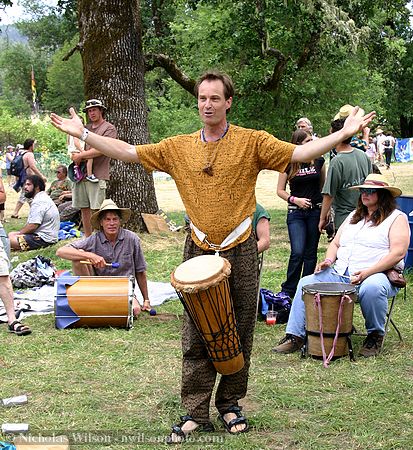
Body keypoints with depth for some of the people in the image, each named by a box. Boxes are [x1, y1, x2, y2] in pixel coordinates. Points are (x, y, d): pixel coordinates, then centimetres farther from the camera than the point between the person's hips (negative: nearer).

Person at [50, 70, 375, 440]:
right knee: (196, 338, 3)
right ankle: (196, 413, 11)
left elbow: (300, 153, -11)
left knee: (239, 335, 8)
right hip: (199, 252, 2)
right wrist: (82, 133, 3)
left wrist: (344, 133, -22)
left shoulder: (251, 142, -3)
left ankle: (230, 405, 24)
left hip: (240, 252, -1)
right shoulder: (179, 147, 5)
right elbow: (126, 152, 7)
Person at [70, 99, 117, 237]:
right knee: (84, 209, 9)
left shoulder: (109, 128, 0)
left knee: (97, 210, -8)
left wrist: (80, 155, -9)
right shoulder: (85, 128, 19)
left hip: (97, 175, -6)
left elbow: (101, 149, -11)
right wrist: (74, 155, -3)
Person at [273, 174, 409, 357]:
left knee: (371, 288, -40)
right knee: (306, 283, -12)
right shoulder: (354, 216, 23)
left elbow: (398, 253, -11)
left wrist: (367, 272, -21)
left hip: (378, 274, -6)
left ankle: (375, 335, -14)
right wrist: (329, 260, 1)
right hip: (340, 274, 6)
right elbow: (335, 243, 25)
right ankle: (295, 336, -14)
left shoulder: (397, 218, 2)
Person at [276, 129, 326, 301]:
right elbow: (280, 190, 2)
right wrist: (295, 200, -14)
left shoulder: (318, 161, 4)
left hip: (315, 211, 2)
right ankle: (288, 290, 2)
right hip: (296, 213, -2)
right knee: (297, 252, -12)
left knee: (311, 253, 7)